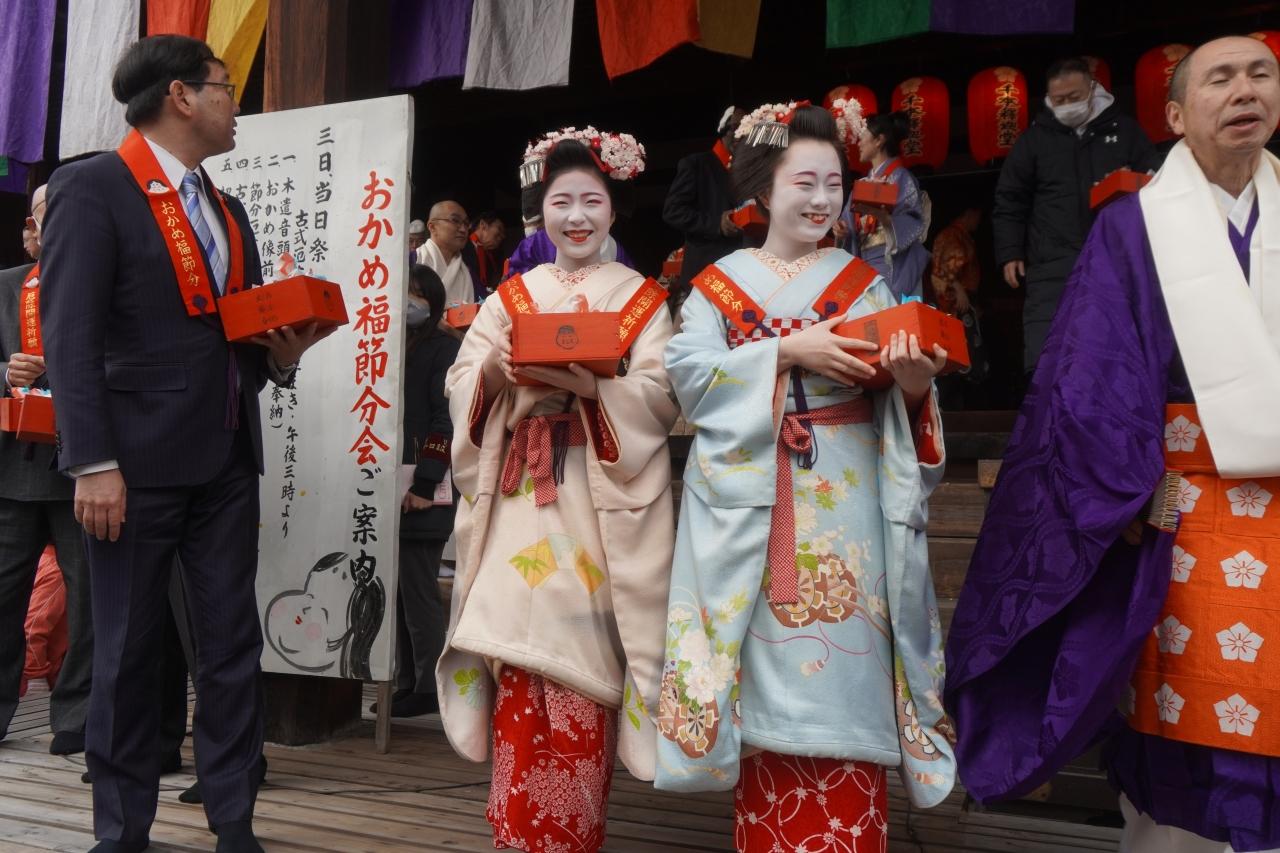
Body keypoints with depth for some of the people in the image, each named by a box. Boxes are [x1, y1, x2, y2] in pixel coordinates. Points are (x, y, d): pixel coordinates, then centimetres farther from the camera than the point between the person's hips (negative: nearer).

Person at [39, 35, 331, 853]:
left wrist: (282, 354, 0)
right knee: (127, 652, 5)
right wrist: (95, 463, -18)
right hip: (138, 461, -6)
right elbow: (71, 334, -12)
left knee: (234, 643, 8)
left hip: (226, 461, 6)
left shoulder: (229, 212, 17)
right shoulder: (92, 187, -5)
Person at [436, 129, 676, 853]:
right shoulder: (510, 297, 14)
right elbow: (461, 383, 7)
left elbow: (661, 398, -5)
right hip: (523, 498, 2)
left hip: (601, 503, -2)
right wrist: (496, 370, -14)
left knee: (580, 665, -4)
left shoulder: (644, 300, 7)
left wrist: (583, 382, -19)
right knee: (522, 665, -3)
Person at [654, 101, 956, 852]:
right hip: (752, 506, 0)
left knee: (844, 682, -1)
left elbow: (897, 403, 1)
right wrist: (787, 352, -17)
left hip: (845, 504, 1)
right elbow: (689, 374, -8)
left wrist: (914, 382, -22)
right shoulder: (719, 283, 7)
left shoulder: (865, 282, 9)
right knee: (769, 678, 4)